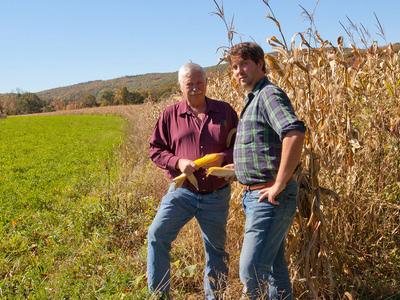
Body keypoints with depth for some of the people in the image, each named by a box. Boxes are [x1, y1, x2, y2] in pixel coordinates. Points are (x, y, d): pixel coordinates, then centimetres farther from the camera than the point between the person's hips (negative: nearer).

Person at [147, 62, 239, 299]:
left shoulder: (225, 111, 2)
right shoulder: (171, 114, 1)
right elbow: (156, 149, 4)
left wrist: (222, 157, -15)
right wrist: (178, 162, -15)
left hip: (216, 196, 1)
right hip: (182, 192, 0)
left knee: (216, 249, 12)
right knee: (157, 235, -14)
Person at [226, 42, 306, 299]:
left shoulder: (270, 94, -13)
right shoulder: (253, 100, 19)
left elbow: (295, 133, -31)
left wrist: (279, 184, -27)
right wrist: (236, 167, 22)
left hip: (270, 197, -10)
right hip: (254, 195, 10)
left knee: (251, 270, -10)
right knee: (274, 267, 17)